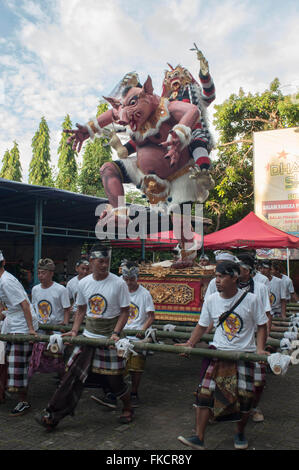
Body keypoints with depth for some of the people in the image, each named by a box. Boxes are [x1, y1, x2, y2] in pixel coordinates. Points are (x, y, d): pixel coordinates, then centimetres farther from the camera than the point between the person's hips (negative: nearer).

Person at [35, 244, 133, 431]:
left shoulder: (118, 284, -11)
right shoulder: (84, 283, 1)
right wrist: (74, 331, 1)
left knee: (115, 379, 6)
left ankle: (128, 409, 32)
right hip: (88, 337, 3)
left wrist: (116, 333, -16)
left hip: (109, 339, -3)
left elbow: (125, 311, -6)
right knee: (73, 375, 2)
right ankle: (52, 416, 11)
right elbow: (81, 310, 12)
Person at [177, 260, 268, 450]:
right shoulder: (211, 300, 0)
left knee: (244, 398, 3)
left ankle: (240, 434, 31)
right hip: (218, 352, 2)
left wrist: (260, 349, -10)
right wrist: (190, 343, 0)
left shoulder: (251, 299, -7)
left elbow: (262, 326, 1)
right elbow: (202, 325, 10)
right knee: (205, 393, -6)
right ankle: (199, 438, 5)